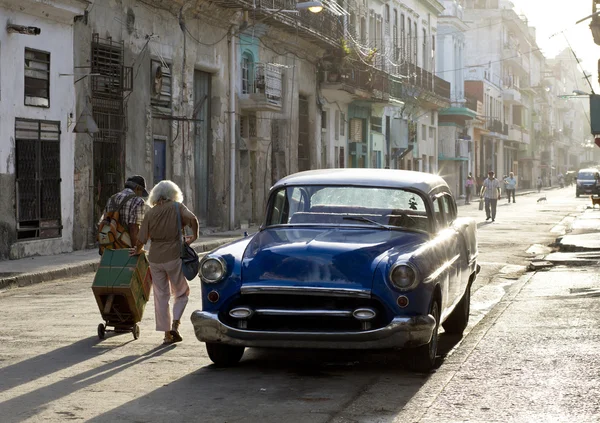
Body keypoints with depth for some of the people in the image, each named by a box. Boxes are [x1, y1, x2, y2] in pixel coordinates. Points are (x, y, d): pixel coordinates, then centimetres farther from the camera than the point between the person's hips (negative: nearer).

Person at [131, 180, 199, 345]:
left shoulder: (150, 213, 3)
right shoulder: (177, 207, -2)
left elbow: (141, 240, 0)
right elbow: (192, 219, -19)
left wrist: (138, 250, 20)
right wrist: (194, 236, -4)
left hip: (155, 259, 2)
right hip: (174, 257, -2)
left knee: (161, 296, 9)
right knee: (182, 292, 13)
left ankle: (167, 333, 9)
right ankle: (175, 324, -4)